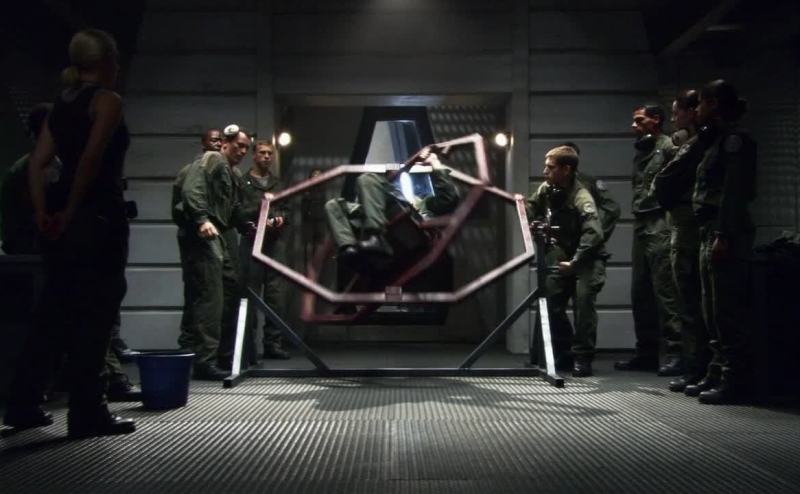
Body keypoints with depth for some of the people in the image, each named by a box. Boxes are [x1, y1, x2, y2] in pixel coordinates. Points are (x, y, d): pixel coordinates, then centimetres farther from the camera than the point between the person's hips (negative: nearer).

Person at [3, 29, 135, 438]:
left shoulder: (61, 104, 17)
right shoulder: (108, 100, -5)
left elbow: (38, 163, 9)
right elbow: (92, 157, -19)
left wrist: (44, 212, 2)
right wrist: (70, 210, -13)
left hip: (62, 216, 8)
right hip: (98, 213, -8)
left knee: (55, 312, 14)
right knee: (95, 312, -3)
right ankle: (87, 413, 1)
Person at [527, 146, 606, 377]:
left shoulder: (581, 198, -27)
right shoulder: (546, 190, -4)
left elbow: (593, 234, -39)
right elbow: (532, 211, 13)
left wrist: (574, 262, -46)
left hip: (588, 258, -7)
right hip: (564, 256, 7)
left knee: (583, 300, -23)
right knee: (550, 301, 1)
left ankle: (583, 359, -14)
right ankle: (564, 354, 16)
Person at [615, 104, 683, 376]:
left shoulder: (668, 146, -4)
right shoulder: (641, 151, 23)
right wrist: (638, 216, 15)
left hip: (661, 223, -9)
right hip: (641, 225, 9)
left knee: (666, 291, -11)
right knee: (640, 293, 9)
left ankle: (676, 353, -8)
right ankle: (646, 352, 16)